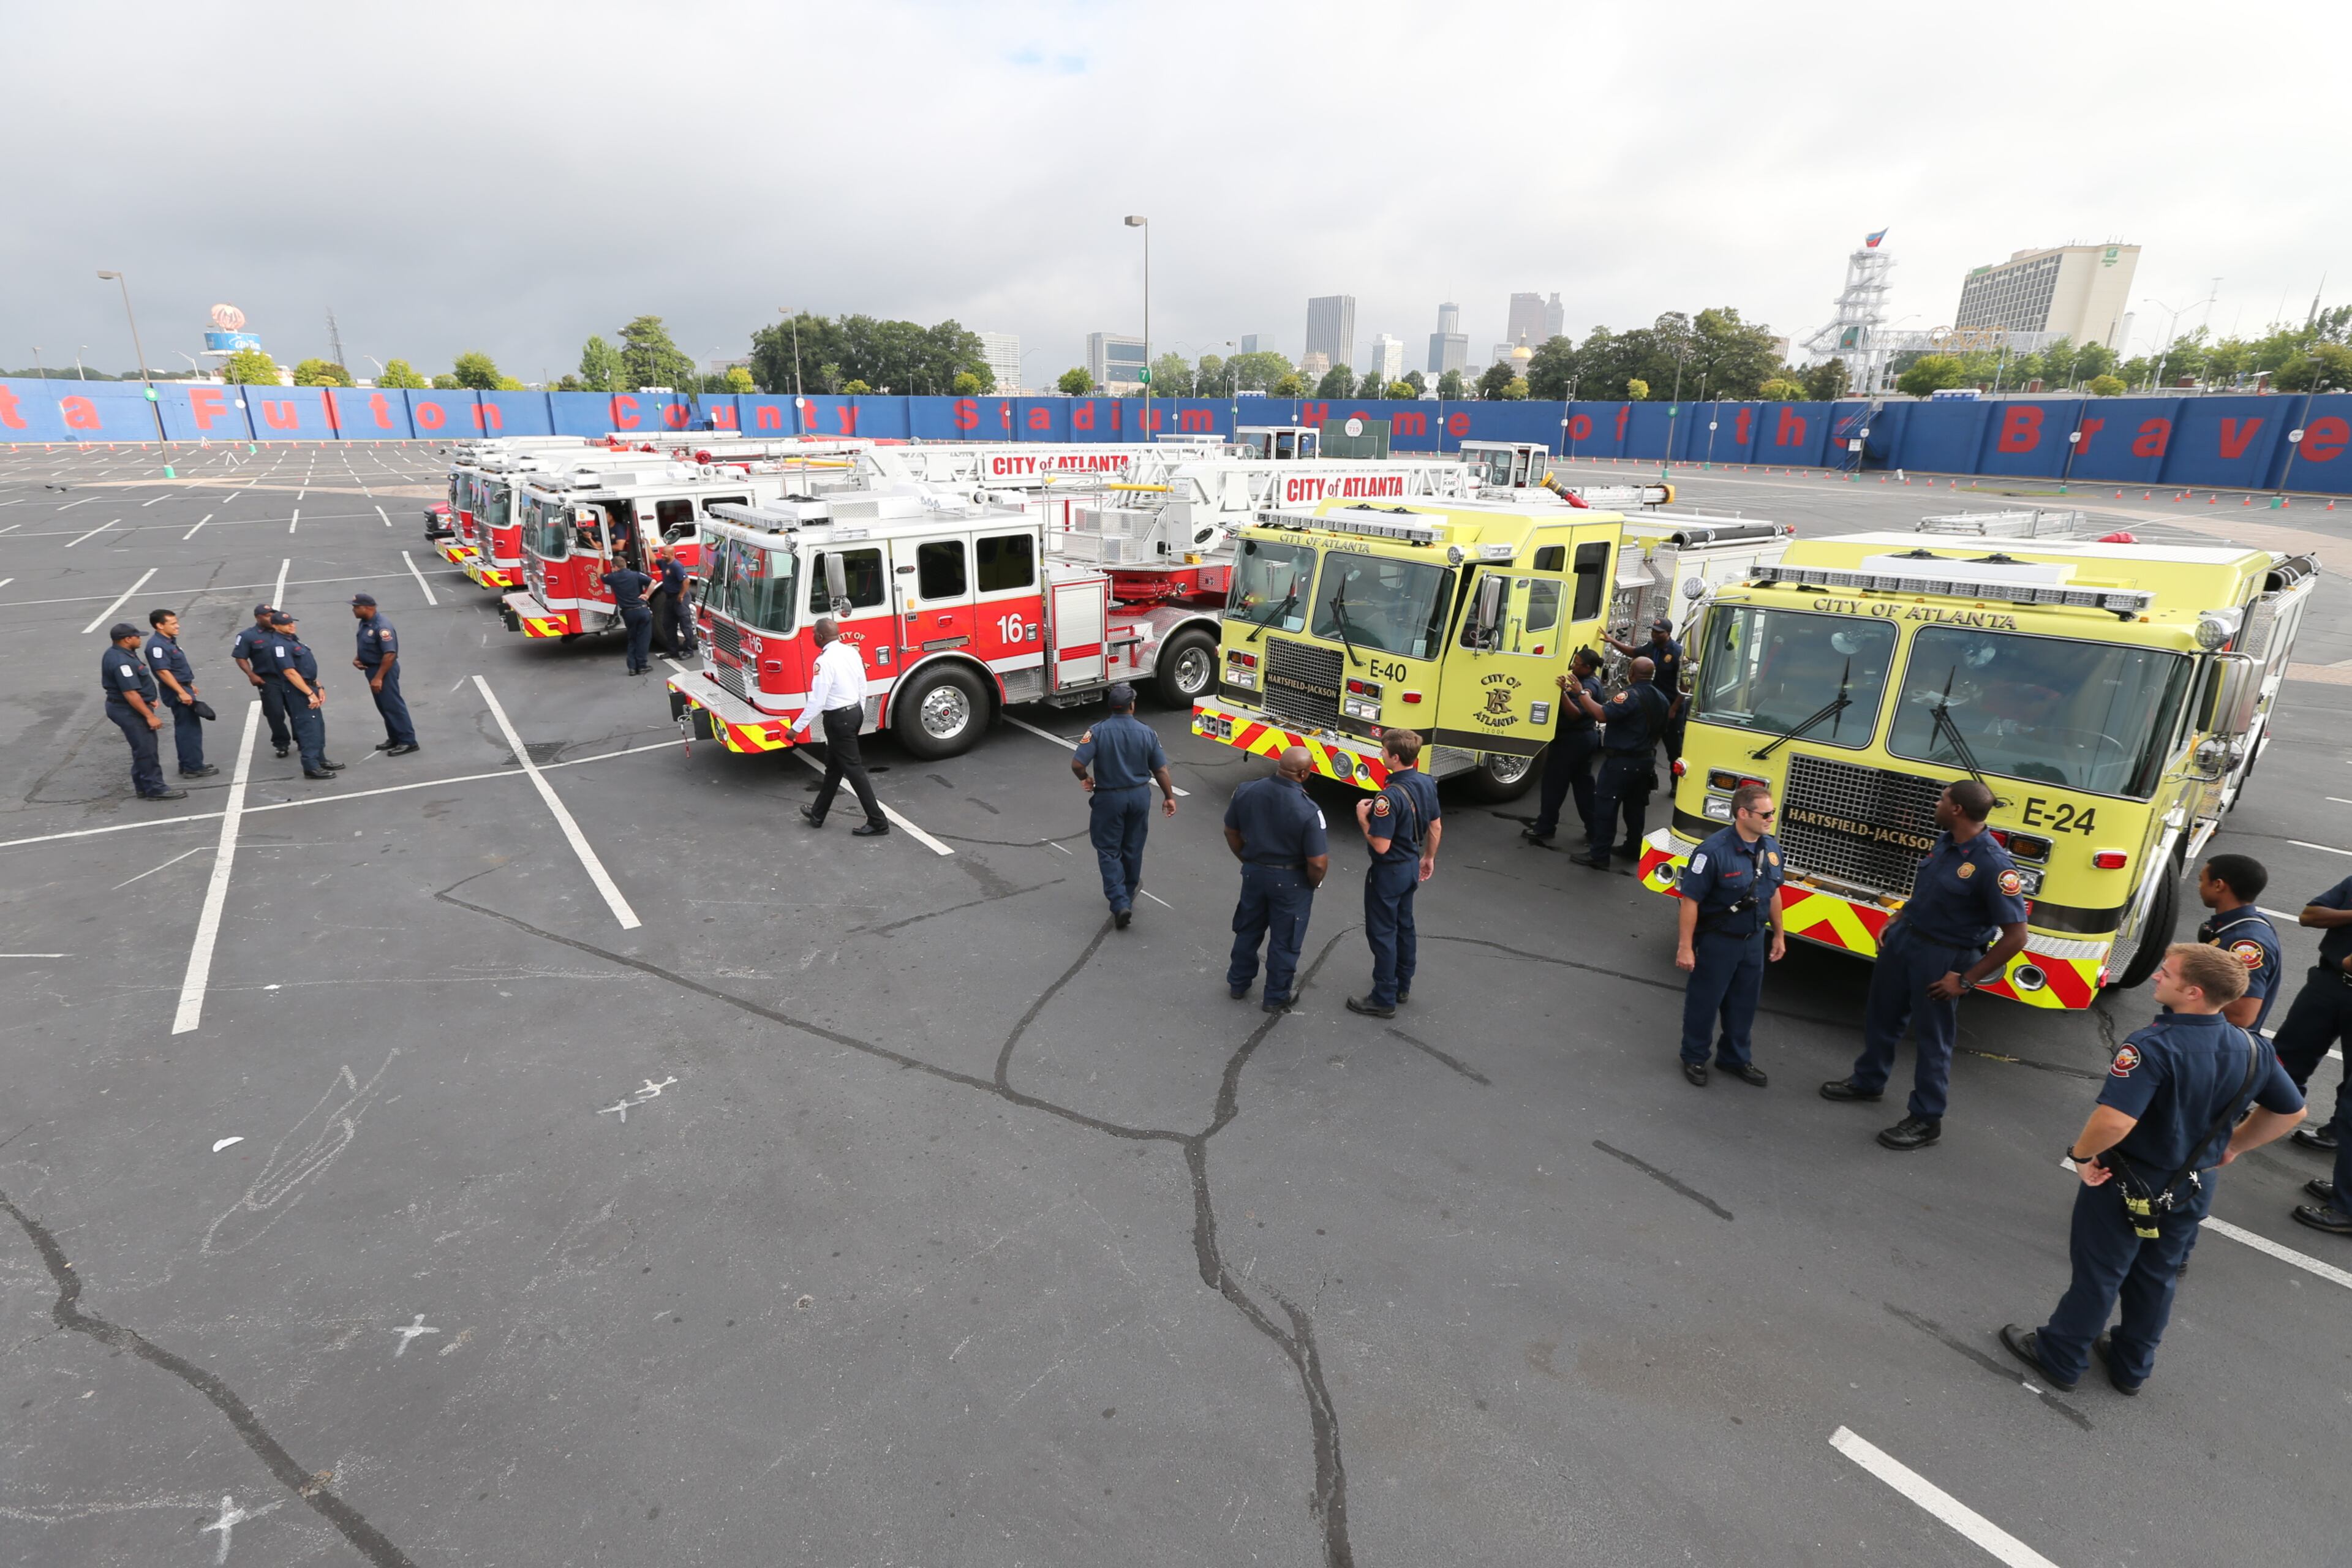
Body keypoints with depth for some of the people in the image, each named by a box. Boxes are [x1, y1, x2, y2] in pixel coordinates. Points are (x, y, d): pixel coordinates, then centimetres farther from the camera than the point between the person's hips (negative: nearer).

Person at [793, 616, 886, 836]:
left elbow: (817, 701, -22)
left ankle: (878, 822, -1)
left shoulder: (825, 661, -22)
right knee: (833, 766, 20)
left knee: (854, 770, -3)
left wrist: (797, 728, -14)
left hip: (839, 719, -9)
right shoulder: (852, 652, 4)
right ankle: (818, 813, 34)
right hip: (855, 712, 9)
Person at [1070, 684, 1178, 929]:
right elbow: (1161, 769, -1)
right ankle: (1128, 893, 37)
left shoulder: (1098, 731, -14)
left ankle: (1120, 903, -6)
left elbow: (1077, 764, -21)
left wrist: (1084, 779, 1)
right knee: (1133, 848, 19)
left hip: (1109, 798, -3)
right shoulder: (1146, 732, -6)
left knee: (1109, 851, 6)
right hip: (1139, 796, 3)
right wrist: (1169, 797, 11)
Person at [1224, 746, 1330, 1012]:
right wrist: (1314, 883, -2)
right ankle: (1276, 998, 30)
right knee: (1284, 941, 15)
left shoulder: (1246, 792, -13)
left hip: (1253, 873, 4)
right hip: (1290, 881, -4)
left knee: (1248, 931, 25)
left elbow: (1231, 832, 1)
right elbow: (1318, 863, -24)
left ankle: (1238, 984, 41)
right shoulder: (1308, 811, -28)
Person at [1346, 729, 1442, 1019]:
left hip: (1389, 872, -8)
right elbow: (1436, 827, 7)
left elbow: (1381, 846, -28)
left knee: (1382, 933, 4)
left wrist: (1362, 818, -15)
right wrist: (1429, 858, 21)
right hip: (1412, 867, 9)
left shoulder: (1390, 797, -30)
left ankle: (1384, 1000, 14)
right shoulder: (1426, 783, -4)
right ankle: (1403, 987, 36)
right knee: (1404, 927, 22)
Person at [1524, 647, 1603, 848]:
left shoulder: (1587, 687, -21)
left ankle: (1545, 826, 7)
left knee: (1555, 782, -1)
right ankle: (1593, 829, 15)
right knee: (1583, 783, 13)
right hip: (1585, 737, 11)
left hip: (1571, 739, -11)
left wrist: (1563, 692, -36)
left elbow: (1574, 714, -27)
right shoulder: (1591, 681, 11)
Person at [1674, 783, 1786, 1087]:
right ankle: (1694, 1058, 30)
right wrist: (1685, 947, -21)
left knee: (1744, 1003, 20)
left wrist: (1778, 934, 15)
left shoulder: (1771, 847, -4)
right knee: (1705, 1001, 10)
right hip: (1717, 941, -6)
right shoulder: (1714, 851, -27)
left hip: (1754, 940, 6)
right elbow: (1690, 900, -23)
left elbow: (1773, 893, 10)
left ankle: (1735, 1057, 40)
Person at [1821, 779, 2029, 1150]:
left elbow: (2016, 936, -23)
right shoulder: (1945, 841, -1)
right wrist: (1894, 922, 10)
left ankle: (1927, 1119, 23)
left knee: (1933, 1038, 7)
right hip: (1904, 939, 8)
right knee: (1881, 1015, 21)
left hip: (1941, 956, -8)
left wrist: (1966, 980, -19)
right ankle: (1867, 1082, 42)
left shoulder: (1994, 865, -25)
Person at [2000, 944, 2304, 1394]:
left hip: (2128, 1185, -6)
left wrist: (2081, 1154, -22)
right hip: (2193, 1188, 7)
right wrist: (2231, 1147, 16)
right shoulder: (2252, 1049, -8)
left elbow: (2114, 1120, -41)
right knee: (2157, 1279, 23)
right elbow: (2291, 1111, 8)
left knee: (2097, 1275, 10)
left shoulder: (2154, 1046, -33)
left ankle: (2059, 1357, 27)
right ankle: (2132, 1366, 40)